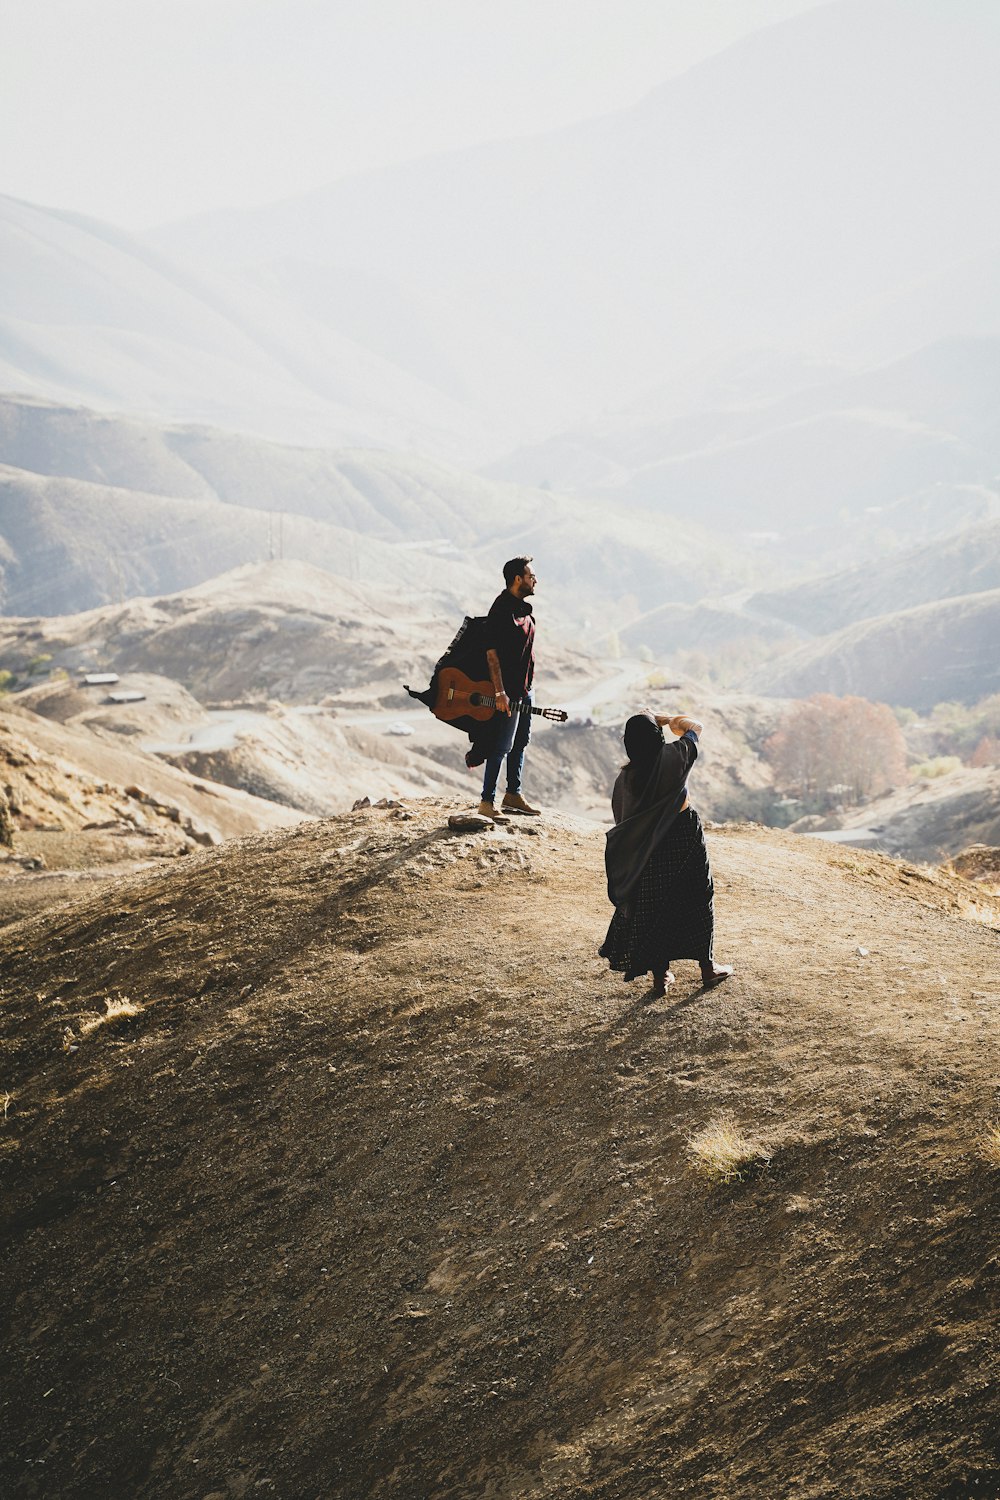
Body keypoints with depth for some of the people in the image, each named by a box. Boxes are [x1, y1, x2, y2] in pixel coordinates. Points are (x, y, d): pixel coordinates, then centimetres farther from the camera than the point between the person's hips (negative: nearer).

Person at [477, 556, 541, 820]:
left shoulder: (524, 608, 11)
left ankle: (513, 795, 27)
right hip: (508, 692, -10)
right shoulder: (501, 610, -18)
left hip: (524, 687, 10)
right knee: (502, 745, -7)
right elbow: (492, 653, -21)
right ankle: (487, 801, -1)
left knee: (521, 741, 16)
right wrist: (500, 693, -24)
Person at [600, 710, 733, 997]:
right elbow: (694, 726, 5)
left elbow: (622, 819, 0)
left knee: (653, 909, 10)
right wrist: (660, 718, 11)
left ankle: (660, 976, 14)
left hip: (647, 845, 1)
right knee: (696, 900, 13)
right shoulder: (673, 756, -13)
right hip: (685, 835, -1)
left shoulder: (626, 777, -7)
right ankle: (707, 968, 23)